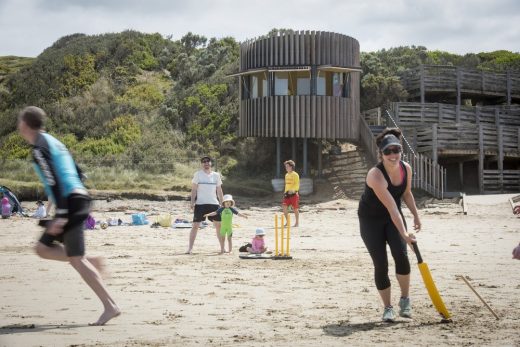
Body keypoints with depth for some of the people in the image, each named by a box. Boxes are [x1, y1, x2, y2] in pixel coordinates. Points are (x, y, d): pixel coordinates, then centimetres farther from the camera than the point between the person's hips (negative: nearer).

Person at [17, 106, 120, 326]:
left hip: (71, 202, -9)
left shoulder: (39, 147, -7)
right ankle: (91, 262, 4)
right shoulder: (52, 141, 22)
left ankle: (110, 306, -13)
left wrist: (61, 215, -22)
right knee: (42, 248, 15)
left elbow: (54, 181, -18)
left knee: (75, 259, -10)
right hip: (79, 198, 9)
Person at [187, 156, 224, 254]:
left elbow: (219, 191, 15)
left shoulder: (216, 175, 10)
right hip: (200, 204, -3)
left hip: (214, 203, 3)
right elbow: (194, 189, -1)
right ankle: (190, 248, -2)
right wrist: (192, 202, -10)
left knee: (219, 225, 2)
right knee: (195, 225, -6)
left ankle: (222, 248, 11)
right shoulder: (198, 174, 1)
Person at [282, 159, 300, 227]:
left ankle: (296, 223, 11)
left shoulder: (295, 175, -8)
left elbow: (297, 185, -14)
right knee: (284, 207, -6)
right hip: (287, 193, 6)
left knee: (295, 209, 0)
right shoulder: (286, 175, 15)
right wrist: (285, 191, 15)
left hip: (293, 193, -6)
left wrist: (292, 190, -28)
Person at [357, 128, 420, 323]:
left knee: (401, 255, -16)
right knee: (381, 265, -6)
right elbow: (392, 208, -37)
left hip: (394, 218, 4)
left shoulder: (406, 168, -11)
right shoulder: (376, 175, -32)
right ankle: (387, 308, 10)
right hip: (371, 220, -4)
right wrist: (404, 234, -41)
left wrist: (415, 215, 0)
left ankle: (405, 299, 3)